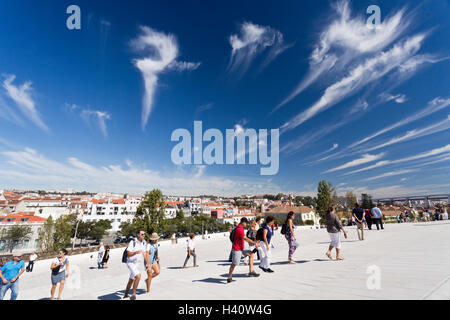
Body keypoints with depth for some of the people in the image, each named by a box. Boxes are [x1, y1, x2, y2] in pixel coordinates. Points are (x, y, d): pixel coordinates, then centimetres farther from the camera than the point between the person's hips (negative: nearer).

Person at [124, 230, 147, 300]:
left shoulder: (143, 243, 3)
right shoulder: (132, 242, -17)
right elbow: (128, 254, -20)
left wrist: (147, 262, 13)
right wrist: (135, 252, -39)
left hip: (138, 264, 7)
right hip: (131, 263, -7)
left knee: (131, 280, 19)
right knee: (138, 276, -26)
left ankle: (125, 295, 37)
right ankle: (133, 294, -11)